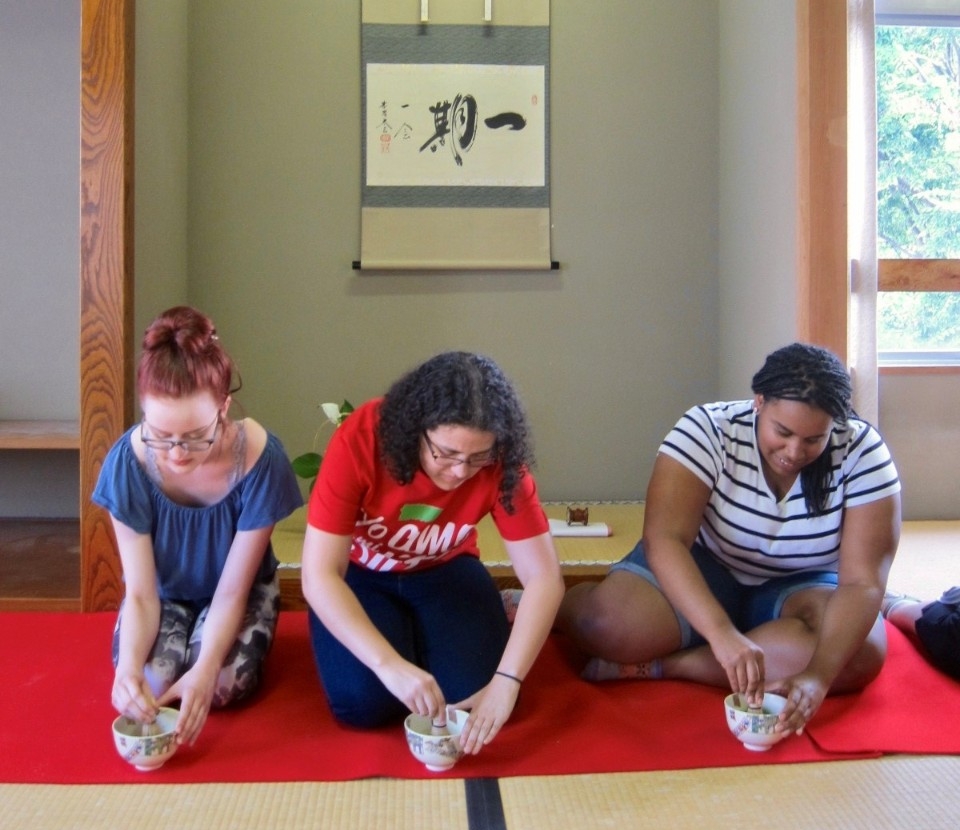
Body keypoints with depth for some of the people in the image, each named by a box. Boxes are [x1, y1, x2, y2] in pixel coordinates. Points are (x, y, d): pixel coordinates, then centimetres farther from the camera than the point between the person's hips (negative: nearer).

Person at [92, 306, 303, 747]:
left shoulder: (260, 457, -33)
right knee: (147, 683, -25)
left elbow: (232, 589, -23)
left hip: (239, 587, -1)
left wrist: (207, 668, -40)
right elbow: (141, 592, -22)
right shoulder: (129, 460, -29)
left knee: (224, 684, -26)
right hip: (164, 591, 1)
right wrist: (128, 664, -42)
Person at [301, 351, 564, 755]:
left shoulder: (500, 463, -25)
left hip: (445, 572, 1)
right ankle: (400, 630, 10)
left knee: (472, 694, -19)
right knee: (364, 702, -22)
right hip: (361, 575, -1)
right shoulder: (359, 440, -32)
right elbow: (318, 576, -32)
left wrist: (506, 680, -37)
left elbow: (544, 577, -23)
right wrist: (389, 665, -44)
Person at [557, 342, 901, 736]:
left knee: (862, 653, -32)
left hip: (800, 586, 2)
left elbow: (862, 582, -23)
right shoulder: (709, 429, -23)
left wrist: (817, 675, -40)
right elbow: (664, 539, -33)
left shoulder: (863, 452, -20)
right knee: (609, 625, -32)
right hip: (703, 570, -2)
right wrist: (722, 633, -48)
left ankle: (657, 665, -24)